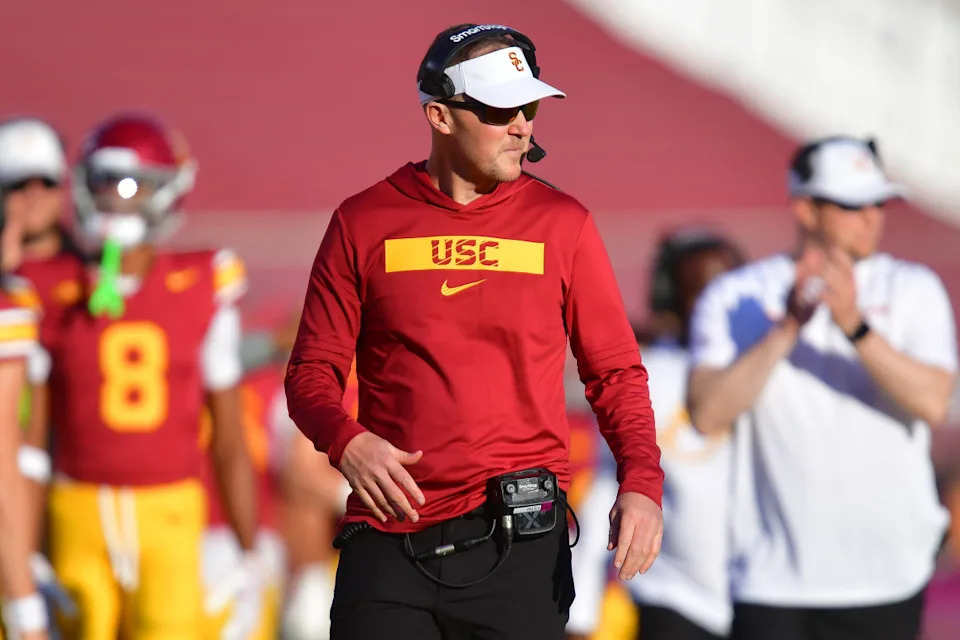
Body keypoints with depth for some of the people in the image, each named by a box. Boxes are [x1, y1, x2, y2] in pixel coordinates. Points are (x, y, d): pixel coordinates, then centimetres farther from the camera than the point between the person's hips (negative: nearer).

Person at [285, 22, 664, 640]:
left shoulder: (562, 223, 6)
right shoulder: (363, 223, 6)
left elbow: (615, 371, 8)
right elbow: (312, 372, 8)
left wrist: (642, 481, -8)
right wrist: (346, 441, -13)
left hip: (519, 542, 0)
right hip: (391, 537, 0)